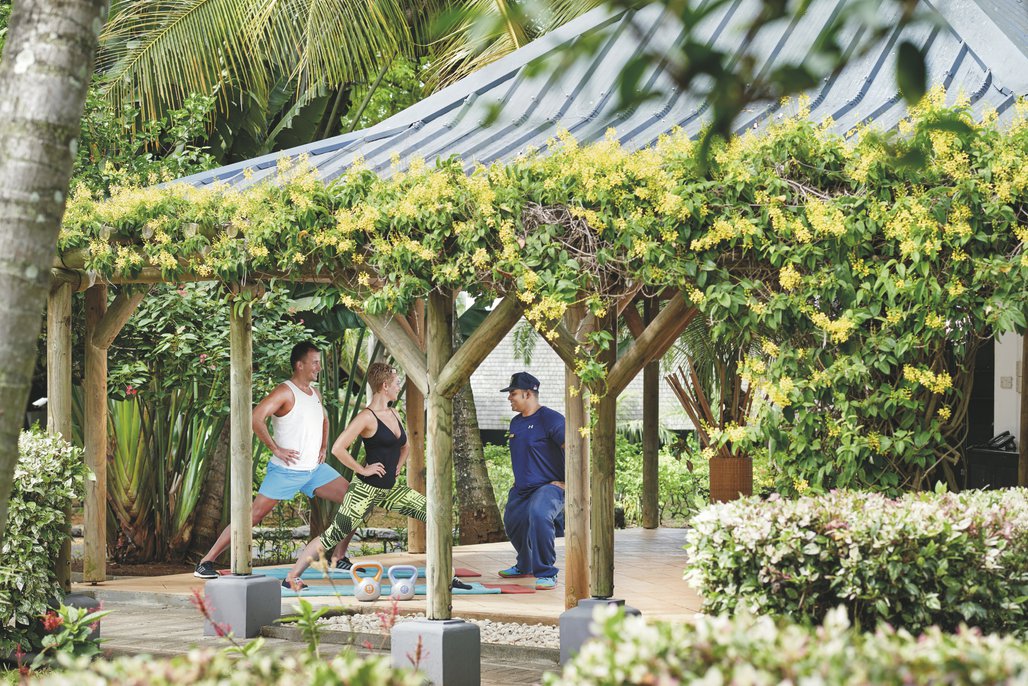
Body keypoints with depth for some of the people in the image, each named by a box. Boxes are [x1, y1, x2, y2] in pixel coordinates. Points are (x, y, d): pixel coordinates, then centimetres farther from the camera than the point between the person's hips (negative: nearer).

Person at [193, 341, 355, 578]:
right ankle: (206, 562, -5)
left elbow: (324, 420, 32)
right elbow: (256, 418, -26)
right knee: (254, 515, -10)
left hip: (315, 469, 7)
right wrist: (276, 449, -23)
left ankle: (341, 557, 10)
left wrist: (323, 448, 16)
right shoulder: (285, 392, -14)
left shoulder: (315, 394, 11)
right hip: (286, 471, -7)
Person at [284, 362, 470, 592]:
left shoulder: (393, 414, 10)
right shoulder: (367, 417, -15)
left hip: (391, 489, 8)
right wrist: (363, 470, -17)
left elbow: (405, 446, 28)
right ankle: (291, 577, 6)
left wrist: (398, 466, 12)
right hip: (366, 490, -8)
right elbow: (338, 448, -24)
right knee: (333, 535, -6)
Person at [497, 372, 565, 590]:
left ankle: (546, 573, -26)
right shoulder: (516, 422, 12)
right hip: (521, 490, 10)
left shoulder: (550, 419, -16)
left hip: (549, 487, -10)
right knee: (512, 522, 21)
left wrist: (567, 483, -19)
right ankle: (526, 566, 49)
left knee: (538, 514, -36)